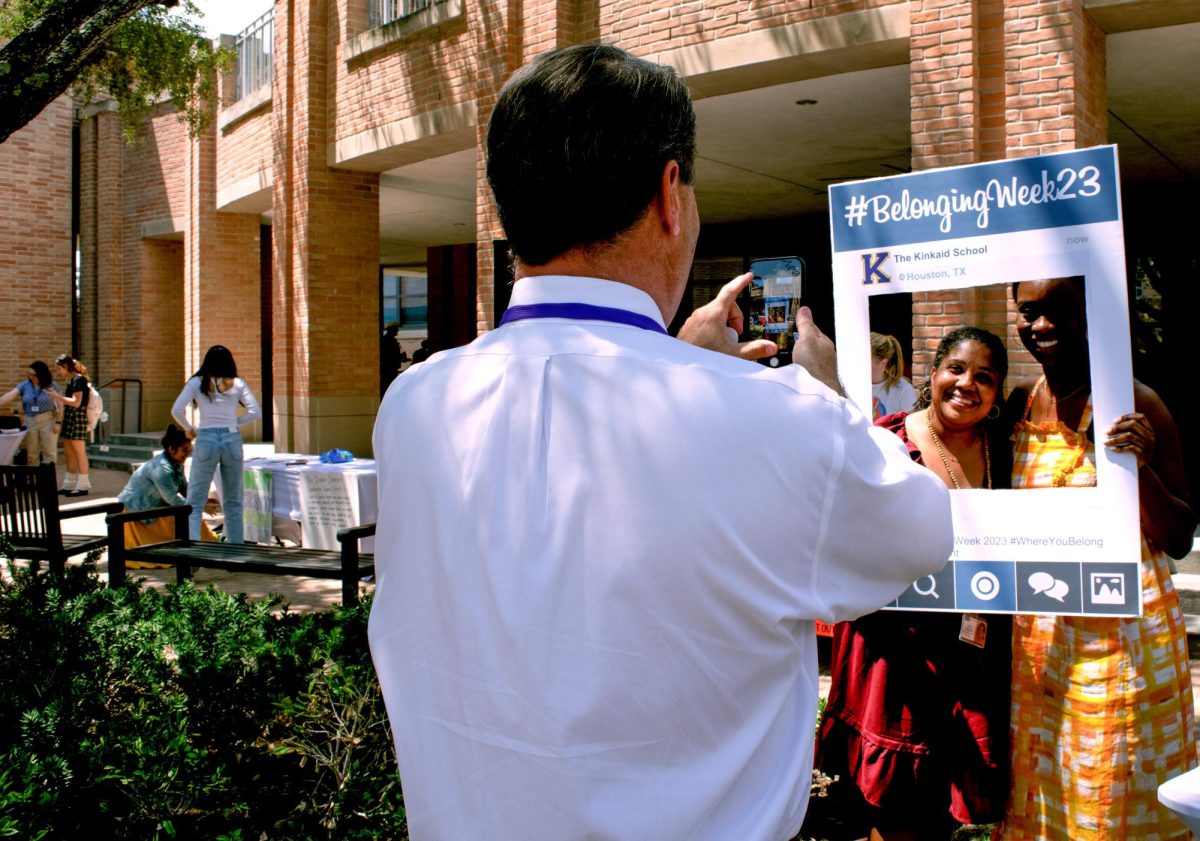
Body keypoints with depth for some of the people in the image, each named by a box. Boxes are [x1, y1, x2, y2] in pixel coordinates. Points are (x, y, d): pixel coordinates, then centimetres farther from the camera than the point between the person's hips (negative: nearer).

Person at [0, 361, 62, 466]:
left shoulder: (52, 386, -5)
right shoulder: (24, 385, 1)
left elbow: (59, 406, -5)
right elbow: (9, 397, -6)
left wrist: (58, 422, -11)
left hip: (48, 421, -3)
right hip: (30, 421, 3)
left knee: (49, 452, 0)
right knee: (31, 453, 8)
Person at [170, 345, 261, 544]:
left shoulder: (196, 383, 5)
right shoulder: (238, 384, 7)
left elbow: (177, 410, -5)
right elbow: (255, 412, 0)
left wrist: (189, 428, 11)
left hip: (206, 440, -1)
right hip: (232, 439, 1)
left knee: (195, 502, 4)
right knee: (233, 502, 12)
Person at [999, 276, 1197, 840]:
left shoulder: (1134, 405, -12)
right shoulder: (1021, 404, 4)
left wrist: (1141, 466, -25)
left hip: (1119, 637, -5)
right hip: (1037, 634, 5)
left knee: (1114, 795, 7)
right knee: (1042, 784, 16)